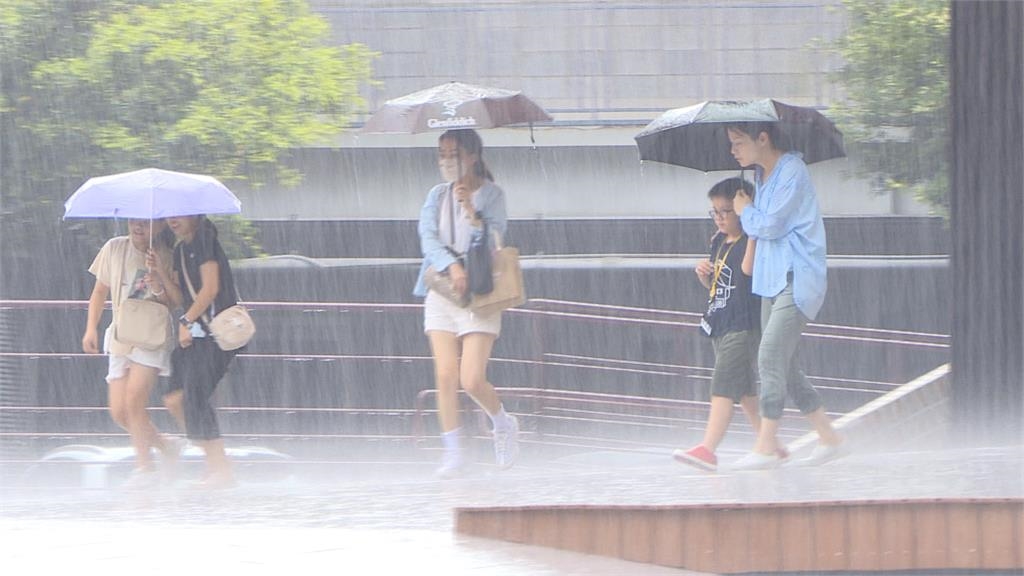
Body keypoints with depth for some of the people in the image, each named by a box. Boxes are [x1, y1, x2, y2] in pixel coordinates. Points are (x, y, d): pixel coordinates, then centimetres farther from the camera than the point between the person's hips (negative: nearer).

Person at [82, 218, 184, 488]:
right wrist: (91, 328, 4)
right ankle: (166, 445, 22)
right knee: (119, 412, 0)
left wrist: (159, 290, -27)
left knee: (134, 400, -19)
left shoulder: (165, 258, -7)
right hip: (120, 337, 4)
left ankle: (145, 467, -7)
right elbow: (100, 291, 10)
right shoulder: (114, 249, 1)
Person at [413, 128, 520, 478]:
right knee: (445, 376, -7)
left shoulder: (491, 195, -1)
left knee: (472, 380, -11)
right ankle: (452, 453, -1)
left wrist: (471, 211, -23)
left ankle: (503, 424, 18)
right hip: (441, 293, 4)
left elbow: (494, 242, -10)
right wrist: (452, 266, -20)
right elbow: (428, 238, -3)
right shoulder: (437, 196, 10)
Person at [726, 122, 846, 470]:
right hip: (773, 281, 10)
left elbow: (771, 225, -14)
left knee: (771, 356, -17)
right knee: (784, 367, 8)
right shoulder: (761, 175, 15)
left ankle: (766, 447, -18)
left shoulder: (792, 171, -12)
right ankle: (829, 439, 16)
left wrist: (745, 211, 2)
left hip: (798, 280, -10)